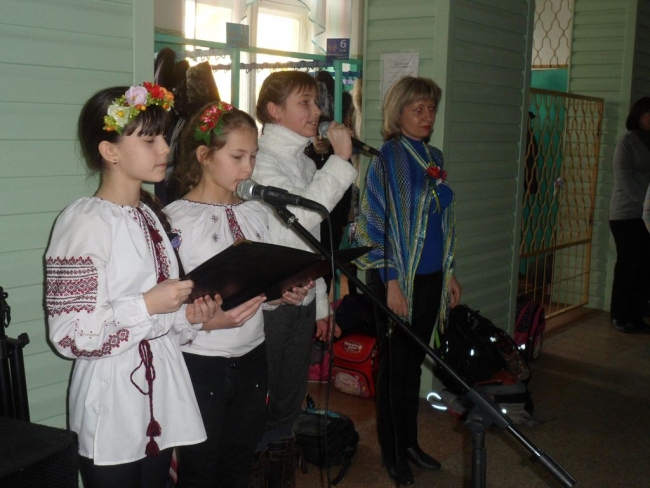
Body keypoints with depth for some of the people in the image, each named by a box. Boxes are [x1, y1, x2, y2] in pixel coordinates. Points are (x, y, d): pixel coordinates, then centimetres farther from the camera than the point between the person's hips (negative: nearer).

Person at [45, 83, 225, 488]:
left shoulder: (152, 215, 10)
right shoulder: (84, 222, -14)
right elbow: (68, 334, -17)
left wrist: (189, 316, -1)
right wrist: (147, 305, -22)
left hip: (163, 391, 7)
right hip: (112, 403, -7)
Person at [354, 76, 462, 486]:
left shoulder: (435, 157, 10)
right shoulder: (386, 159, -10)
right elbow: (375, 224, -12)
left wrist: (449, 272, 14)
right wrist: (391, 281, -15)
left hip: (431, 278, 6)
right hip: (397, 279, -6)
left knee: (414, 360, 15)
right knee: (395, 363, 5)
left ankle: (409, 441, 29)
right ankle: (392, 453, 19)